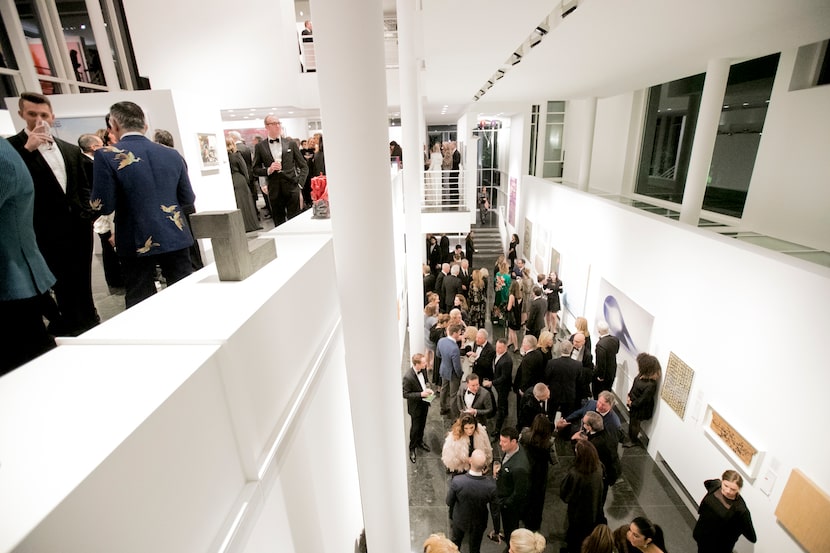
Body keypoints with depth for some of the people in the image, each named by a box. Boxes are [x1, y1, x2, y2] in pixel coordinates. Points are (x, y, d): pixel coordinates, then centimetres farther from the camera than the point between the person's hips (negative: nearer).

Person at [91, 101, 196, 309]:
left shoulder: (107, 156, -8)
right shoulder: (172, 154, 3)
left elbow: (104, 206, -9)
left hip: (138, 243, -2)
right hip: (176, 237, 3)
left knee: (140, 304, 9)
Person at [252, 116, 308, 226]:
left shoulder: (291, 144, 8)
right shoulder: (260, 147, 6)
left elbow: (304, 166, 9)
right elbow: (255, 169, 8)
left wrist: (300, 183, -2)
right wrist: (268, 170, -10)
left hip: (291, 188, 0)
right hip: (274, 191, 0)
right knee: (279, 224, 6)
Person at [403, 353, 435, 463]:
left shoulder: (423, 370, -12)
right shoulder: (408, 377, -33)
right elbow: (405, 394, -24)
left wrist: (427, 389, -11)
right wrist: (421, 394, -29)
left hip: (424, 402, 6)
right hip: (415, 406, -6)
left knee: (422, 425, 25)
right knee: (415, 427, 13)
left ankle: (419, 442, 50)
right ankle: (412, 448, 36)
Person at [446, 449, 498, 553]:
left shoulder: (457, 481, -36)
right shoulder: (491, 484, -35)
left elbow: (449, 502, -17)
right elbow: (494, 511, -20)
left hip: (459, 520, 0)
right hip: (478, 524, 0)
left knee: (455, 542, 32)